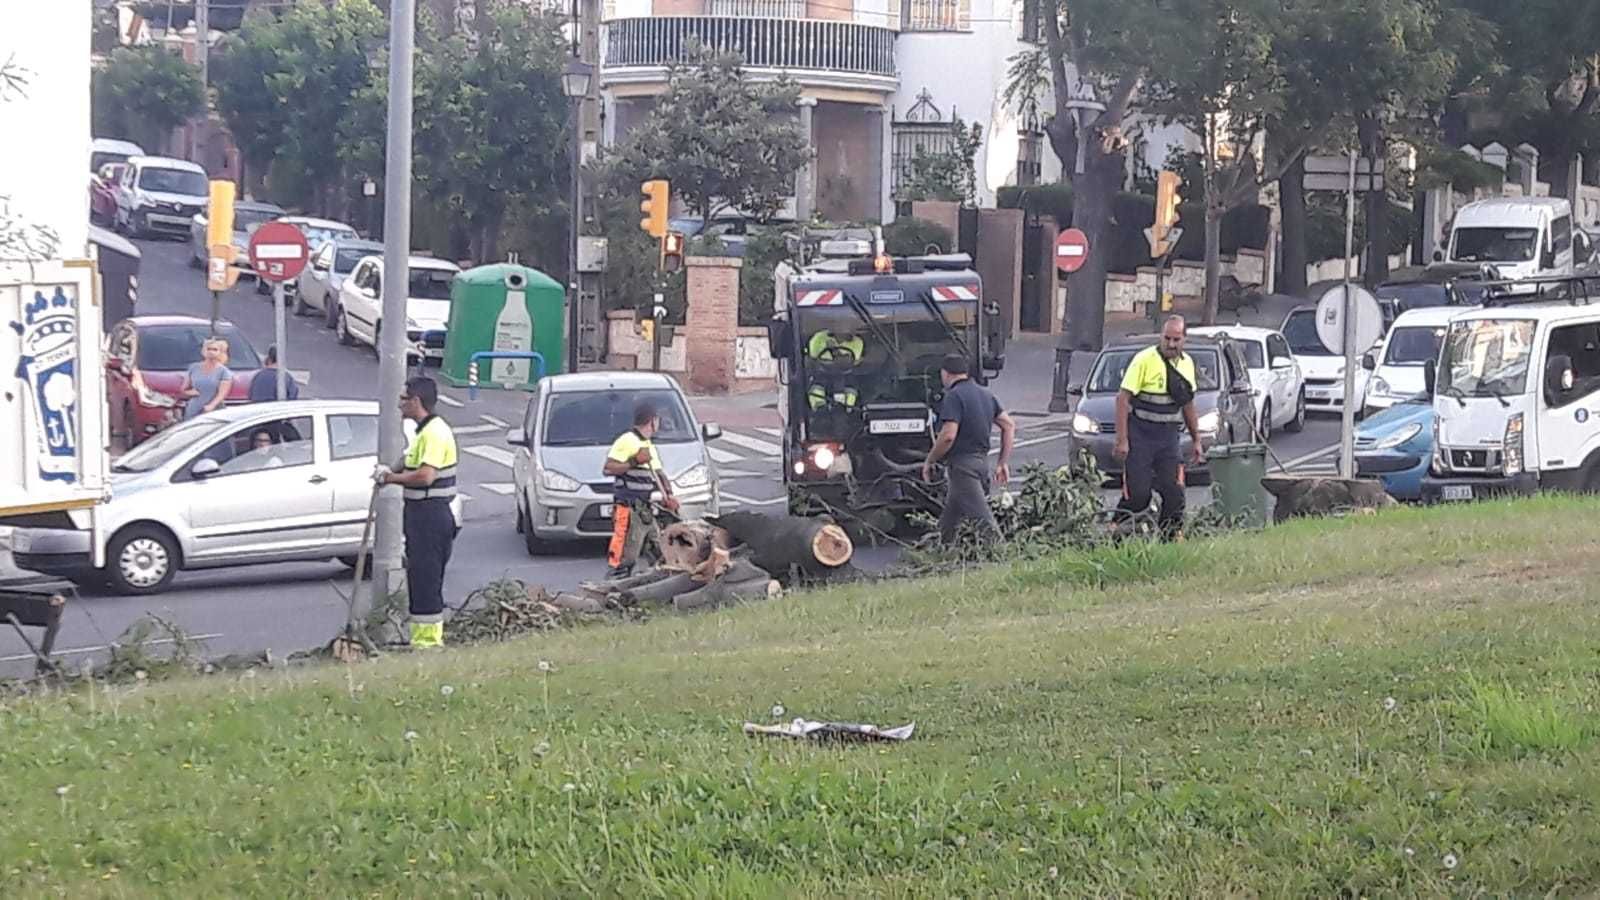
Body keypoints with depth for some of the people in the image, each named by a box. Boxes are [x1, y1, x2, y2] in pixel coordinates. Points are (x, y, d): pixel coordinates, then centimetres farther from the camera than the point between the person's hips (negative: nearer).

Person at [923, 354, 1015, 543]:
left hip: (962, 463, -9)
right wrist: (1003, 462, 15)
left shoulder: (954, 396, -13)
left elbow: (948, 435, -21)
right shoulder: (986, 394, 14)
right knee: (948, 521, 19)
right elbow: (1009, 425, 14)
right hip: (982, 461, 9)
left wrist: (930, 461, -8)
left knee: (982, 519, -13)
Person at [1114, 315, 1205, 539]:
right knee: (1137, 493, -8)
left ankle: (1172, 534, 9)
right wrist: (1122, 440, -15)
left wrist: (1196, 440, 20)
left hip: (1168, 436, 5)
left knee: (1173, 492, 0)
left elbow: (1188, 405, 21)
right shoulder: (1144, 360, -10)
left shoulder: (1187, 363, 10)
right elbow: (1123, 398, -11)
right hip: (1141, 435, -5)